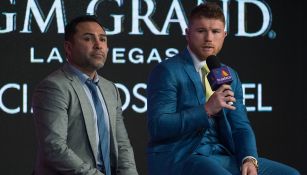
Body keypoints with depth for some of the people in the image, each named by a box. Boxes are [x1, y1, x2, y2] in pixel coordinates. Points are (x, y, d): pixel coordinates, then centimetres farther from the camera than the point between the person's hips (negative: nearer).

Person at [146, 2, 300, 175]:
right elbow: (158, 126, -14)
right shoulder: (167, 71, -4)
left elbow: (241, 126, 11)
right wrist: (207, 110, -22)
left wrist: (249, 159, -10)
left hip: (221, 157, 7)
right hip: (178, 159, -7)